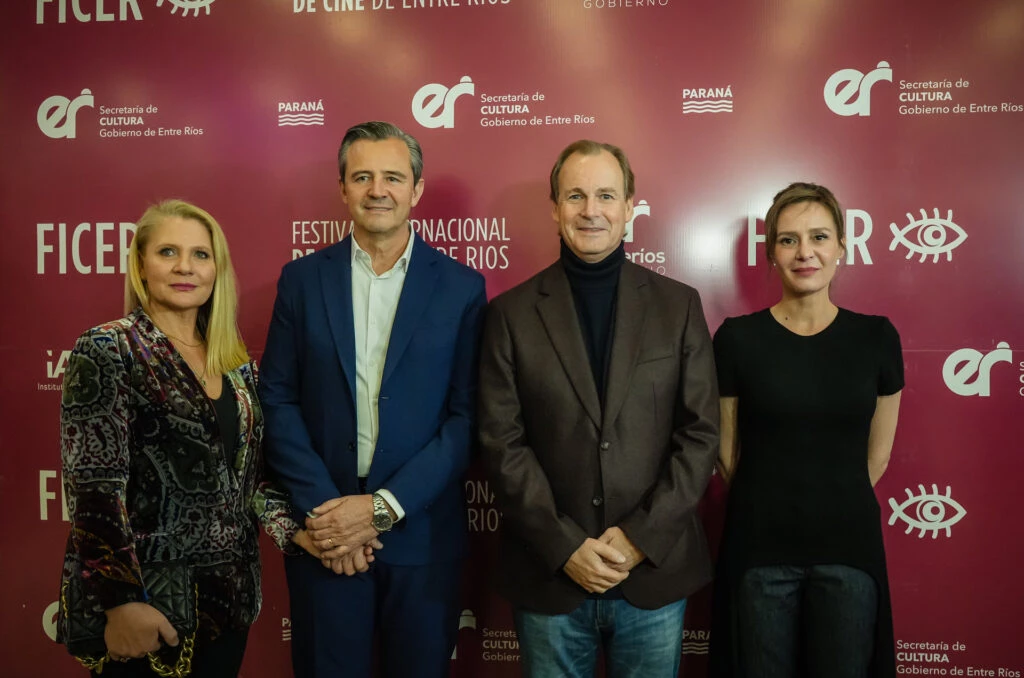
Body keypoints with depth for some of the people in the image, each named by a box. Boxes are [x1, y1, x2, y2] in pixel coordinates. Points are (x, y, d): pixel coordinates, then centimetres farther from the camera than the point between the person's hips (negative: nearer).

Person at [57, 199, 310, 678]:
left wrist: (299, 532, -2)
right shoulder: (106, 350, -10)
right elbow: (93, 485, -16)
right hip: (144, 603, -5)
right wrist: (120, 602, -20)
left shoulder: (237, 363, 7)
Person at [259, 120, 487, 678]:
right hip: (324, 528, 1)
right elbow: (278, 401, 0)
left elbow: (467, 416, -6)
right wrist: (322, 507, -10)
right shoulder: (302, 278, 2)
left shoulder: (461, 287, -2)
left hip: (420, 533, 0)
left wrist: (384, 505, -12)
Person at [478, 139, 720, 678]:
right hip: (548, 574, 0)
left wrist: (641, 536, -9)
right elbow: (501, 441, -5)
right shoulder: (511, 313, -1)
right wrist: (565, 547, -11)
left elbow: (701, 433, -1)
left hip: (655, 570, 1)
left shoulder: (678, 305, 1)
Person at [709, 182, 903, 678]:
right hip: (760, 549, -1)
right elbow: (726, 451, 0)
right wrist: (770, 507, 8)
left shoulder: (876, 337, -2)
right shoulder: (737, 337, -7)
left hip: (848, 548, 2)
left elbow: (877, 455, 7)